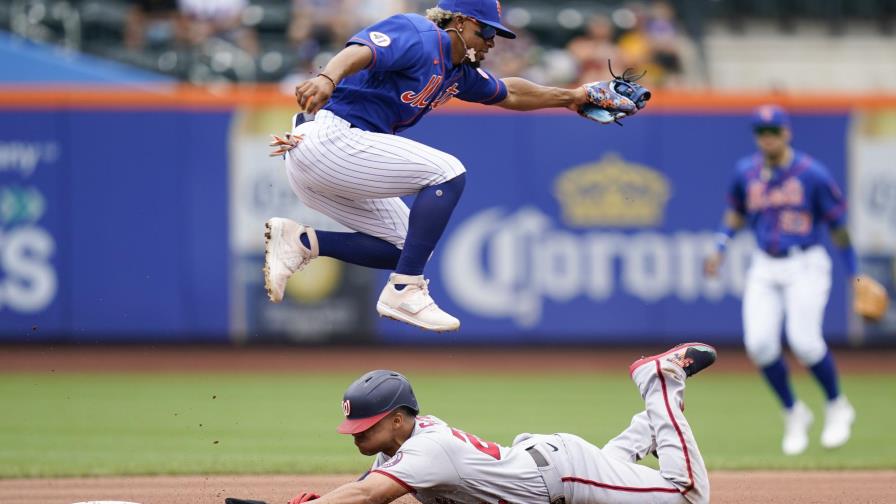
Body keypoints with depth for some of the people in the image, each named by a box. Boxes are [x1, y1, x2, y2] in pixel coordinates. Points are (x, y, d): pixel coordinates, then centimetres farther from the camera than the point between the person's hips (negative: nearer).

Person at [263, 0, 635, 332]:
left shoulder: (459, 73, 20)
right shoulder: (419, 36, -10)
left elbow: (507, 94, 39)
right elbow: (362, 50, -30)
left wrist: (567, 97, 44)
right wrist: (327, 78, -49)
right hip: (328, 137, -11)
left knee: (408, 247, 12)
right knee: (448, 173, -14)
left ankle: (301, 241, 2)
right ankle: (403, 291, -15)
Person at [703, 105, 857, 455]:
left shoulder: (811, 173, -8)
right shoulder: (746, 172, 4)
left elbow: (837, 225, -3)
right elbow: (737, 212, 22)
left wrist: (854, 275, -3)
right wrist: (720, 248, 8)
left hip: (805, 265, -4)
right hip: (764, 269, 4)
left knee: (804, 341, -19)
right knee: (759, 343, -12)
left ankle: (838, 408, 8)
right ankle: (794, 413, 10)